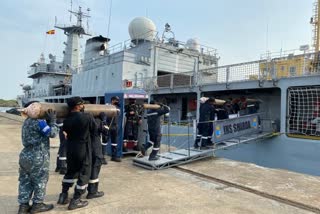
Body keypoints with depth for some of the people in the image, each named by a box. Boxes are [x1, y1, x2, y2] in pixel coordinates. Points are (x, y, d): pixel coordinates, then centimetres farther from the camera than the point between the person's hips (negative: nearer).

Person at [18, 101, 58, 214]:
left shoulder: (27, 121, 12)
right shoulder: (39, 121, -17)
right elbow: (52, 133, -16)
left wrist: (48, 121, 2)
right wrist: (52, 120, -9)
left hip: (25, 156, 9)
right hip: (37, 158, -9)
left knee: (25, 181, 14)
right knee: (40, 181, 7)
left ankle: (23, 205, 22)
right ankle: (37, 204, 18)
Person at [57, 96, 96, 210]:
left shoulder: (67, 120, -2)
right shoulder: (87, 117, -17)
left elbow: (65, 131, 12)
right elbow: (94, 129, -3)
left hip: (70, 149, 6)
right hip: (83, 150, -6)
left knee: (70, 171, 23)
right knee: (84, 174, 7)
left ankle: (63, 196, 28)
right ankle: (75, 200, 13)